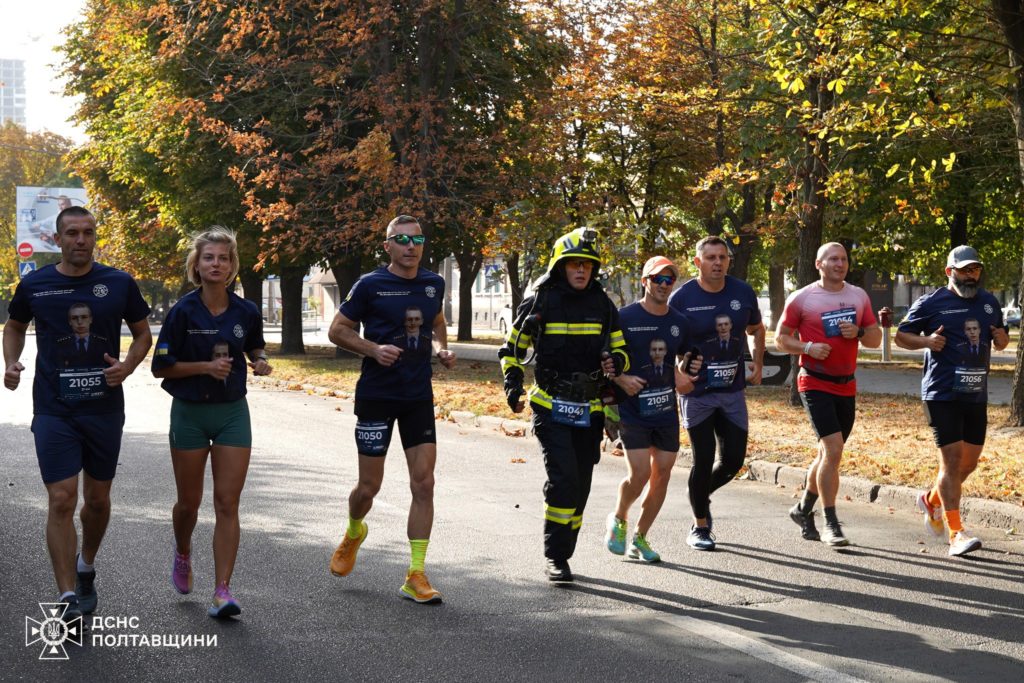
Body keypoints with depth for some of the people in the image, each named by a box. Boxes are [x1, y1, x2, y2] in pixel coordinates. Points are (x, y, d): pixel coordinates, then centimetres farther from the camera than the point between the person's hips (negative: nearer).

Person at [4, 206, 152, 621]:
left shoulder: (119, 284, -1)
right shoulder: (34, 286, 0)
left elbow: (143, 334, 10)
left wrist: (127, 367, -9)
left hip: (105, 408, 1)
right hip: (54, 410, -1)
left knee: (97, 499, 13)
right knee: (62, 499, -11)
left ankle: (86, 567, 40)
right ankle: (69, 598, -9)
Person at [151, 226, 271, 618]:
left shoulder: (246, 312, -2)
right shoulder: (183, 312, -10)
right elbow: (161, 367, -7)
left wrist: (260, 362, -5)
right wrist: (205, 367, -19)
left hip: (232, 413, 1)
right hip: (189, 413, -1)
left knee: (227, 504, -6)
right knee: (189, 501, 11)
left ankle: (222, 591, -6)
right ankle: (183, 556, 43)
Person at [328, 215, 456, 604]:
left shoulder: (433, 284, 7)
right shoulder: (371, 285, -6)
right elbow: (337, 330, -1)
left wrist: (441, 348, 4)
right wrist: (374, 349, -17)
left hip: (419, 396, 4)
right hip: (376, 394, -3)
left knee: (424, 484, -5)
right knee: (369, 486, 3)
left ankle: (416, 575, 0)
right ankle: (354, 532, 39)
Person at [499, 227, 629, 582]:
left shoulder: (602, 304, 7)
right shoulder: (541, 302, -3)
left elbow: (620, 350, 16)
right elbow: (512, 348, 7)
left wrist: (615, 362, -8)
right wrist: (513, 387, -8)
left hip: (590, 410, 4)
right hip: (551, 407, -4)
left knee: (580, 485, 9)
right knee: (563, 478, -17)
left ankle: (562, 553, 22)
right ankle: (555, 558, -8)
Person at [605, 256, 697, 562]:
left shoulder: (680, 322, 7)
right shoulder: (625, 318, -7)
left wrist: (684, 377, 1)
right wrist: (621, 379, -18)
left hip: (667, 413, 5)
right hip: (632, 411, -5)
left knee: (662, 474, 4)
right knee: (639, 474, -12)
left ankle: (640, 537, 19)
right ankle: (618, 520, 18)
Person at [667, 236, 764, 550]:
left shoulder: (743, 293, 1)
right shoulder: (681, 298, -11)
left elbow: (756, 329, 19)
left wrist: (758, 365, 11)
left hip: (733, 391, 4)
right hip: (696, 392, -4)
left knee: (733, 459, 4)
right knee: (704, 460, -1)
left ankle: (701, 495, 35)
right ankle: (699, 526, 18)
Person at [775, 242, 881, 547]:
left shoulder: (859, 296, 8)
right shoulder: (801, 298, -5)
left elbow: (876, 339, 12)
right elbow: (781, 338, 0)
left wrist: (858, 333, -10)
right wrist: (808, 347, -17)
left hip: (846, 385, 6)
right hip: (815, 383, -6)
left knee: (828, 453, 13)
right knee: (833, 449, -17)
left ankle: (804, 509, 33)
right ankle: (831, 524, -11)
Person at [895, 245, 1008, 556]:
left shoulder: (990, 302, 12)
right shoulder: (931, 303, -4)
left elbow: (1000, 341, 23)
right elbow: (901, 335, 2)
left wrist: (1002, 339, -1)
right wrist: (926, 340, -17)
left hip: (976, 395, 6)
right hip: (942, 394, -6)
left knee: (969, 461, 11)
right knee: (952, 458, -10)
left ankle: (931, 501, 37)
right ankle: (956, 533, -8)